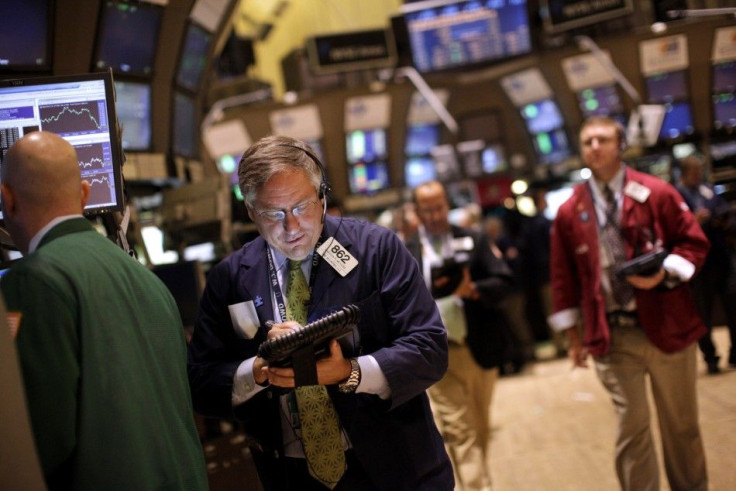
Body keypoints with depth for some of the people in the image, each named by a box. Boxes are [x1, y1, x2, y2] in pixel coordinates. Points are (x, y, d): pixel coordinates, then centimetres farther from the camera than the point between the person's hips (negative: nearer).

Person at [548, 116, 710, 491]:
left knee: (681, 424, 13)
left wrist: (665, 272, -17)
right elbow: (564, 278, 7)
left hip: (667, 327, 0)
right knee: (631, 428, 4)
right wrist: (574, 335, 8)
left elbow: (694, 242, 2)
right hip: (612, 336, 0)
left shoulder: (656, 193, -2)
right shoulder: (569, 212, 3)